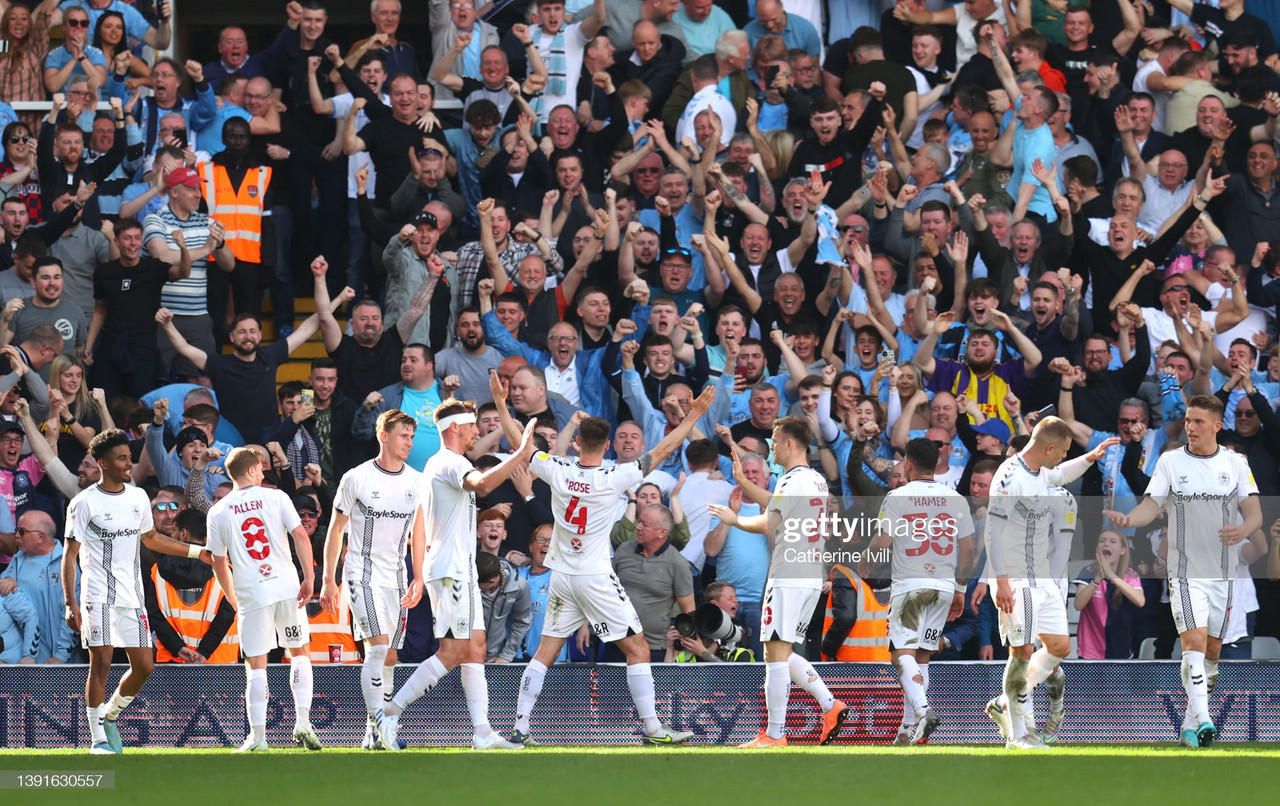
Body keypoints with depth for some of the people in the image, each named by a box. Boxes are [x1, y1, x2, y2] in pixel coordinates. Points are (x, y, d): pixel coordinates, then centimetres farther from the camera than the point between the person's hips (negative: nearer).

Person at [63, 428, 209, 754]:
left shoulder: (138, 497, 10)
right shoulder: (85, 503, -7)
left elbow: (150, 539, 26)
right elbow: (69, 556, -6)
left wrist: (197, 552, 23)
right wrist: (71, 604, -14)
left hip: (132, 596, 5)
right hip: (98, 596, -5)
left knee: (144, 666, 0)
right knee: (101, 663, -12)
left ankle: (110, 715, 24)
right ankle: (98, 737, -2)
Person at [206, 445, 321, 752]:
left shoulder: (218, 512, 5)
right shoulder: (276, 497, 2)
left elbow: (219, 564, 8)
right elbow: (301, 536, -6)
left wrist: (234, 600, 19)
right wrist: (309, 578, -3)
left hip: (251, 594, 0)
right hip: (287, 587, 0)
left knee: (256, 666, 4)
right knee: (299, 652, 16)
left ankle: (258, 736, 0)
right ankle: (303, 722, 5)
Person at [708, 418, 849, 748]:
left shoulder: (792, 482, -13)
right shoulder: (817, 480, 15)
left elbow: (765, 525, -15)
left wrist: (733, 519, 2)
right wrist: (742, 482, 27)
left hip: (787, 578, -9)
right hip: (813, 578, 9)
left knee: (776, 655, -6)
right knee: (784, 654, 17)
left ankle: (774, 736, -7)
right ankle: (831, 706, 6)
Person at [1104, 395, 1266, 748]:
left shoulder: (1236, 463, 3)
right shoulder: (1170, 461, 1)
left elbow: (1253, 510, -2)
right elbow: (1152, 505, -5)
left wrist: (1245, 528, -25)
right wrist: (1129, 519, -27)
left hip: (1223, 573, 3)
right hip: (1185, 570, -2)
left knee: (1211, 652, 8)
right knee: (1195, 642, -18)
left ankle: (1191, 725, 19)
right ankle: (1202, 719, -26)